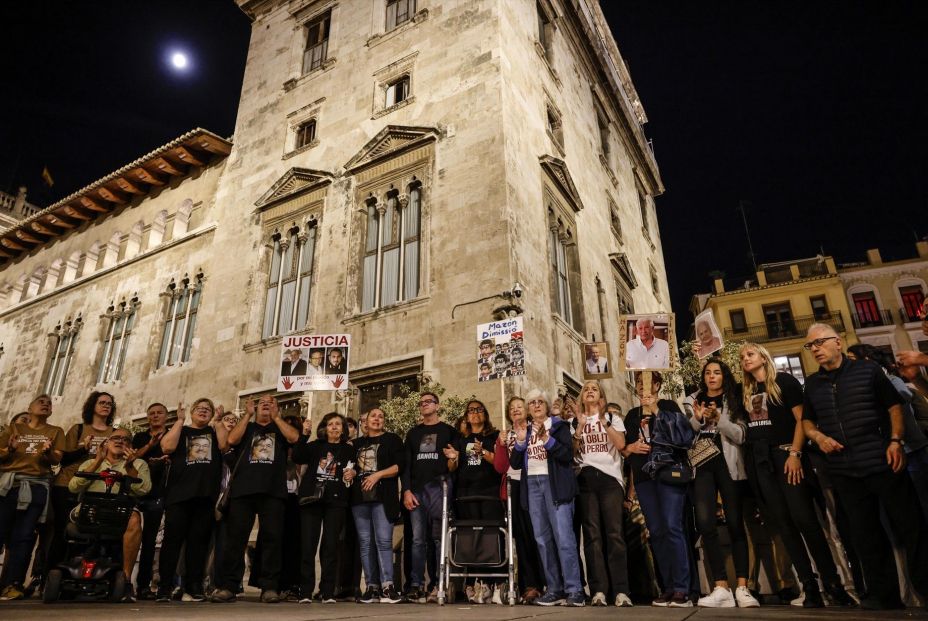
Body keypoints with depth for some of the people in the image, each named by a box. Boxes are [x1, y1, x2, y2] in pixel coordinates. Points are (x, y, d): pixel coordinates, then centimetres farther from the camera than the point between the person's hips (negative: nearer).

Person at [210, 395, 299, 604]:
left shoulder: (281, 428, 20)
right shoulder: (247, 427, 21)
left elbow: (294, 437, -2)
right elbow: (232, 439, 1)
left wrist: (276, 416, 2)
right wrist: (248, 415, 4)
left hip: (273, 491, 0)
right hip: (243, 489, 1)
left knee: (272, 537, -4)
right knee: (235, 537, -3)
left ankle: (269, 587, -1)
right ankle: (227, 586, 3)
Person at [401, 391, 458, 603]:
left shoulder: (448, 431, 11)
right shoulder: (413, 433, 19)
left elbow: (456, 463, 9)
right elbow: (406, 464, 13)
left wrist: (454, 459, -15)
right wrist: (407, 490, 1)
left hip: (440, 487, -2)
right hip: (417, 489, 3)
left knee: (440, 537, -4)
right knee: (418, 539, 0)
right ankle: (416, 585, 3)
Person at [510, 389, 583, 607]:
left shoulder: (559, 425, 4)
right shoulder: (525, 430, 16)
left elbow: (568, 455, -8)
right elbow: (515, 463, 11)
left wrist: (548, 440, -20)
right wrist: (520, 442, -4)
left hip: (554, 483, -5)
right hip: (532, 485, 5)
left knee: (563, 537, -11)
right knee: (543, 539, 5)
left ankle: (574, 590, -6)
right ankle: (555, 590, 12)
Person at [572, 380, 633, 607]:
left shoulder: (613, 418, 14)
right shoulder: (576, 422, 17)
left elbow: (621, 444, -2)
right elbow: (572, 451, 6)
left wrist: (604, 421, -6)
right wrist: (580, 427, -4)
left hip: (610, 477, -1)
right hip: (586, 479, 1)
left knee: (614, 533, -10)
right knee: (592, 534, -3)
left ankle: (621, 591, -9)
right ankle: (599, 591, -3)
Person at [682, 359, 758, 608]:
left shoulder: (733, 400, 10)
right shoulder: (692, 401, 15)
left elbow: (740, 435, -2)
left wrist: (719, 418, -16)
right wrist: (697, 419, -9)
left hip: (728, 464, -1)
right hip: (702, 465, 1)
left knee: (735, 523, -3)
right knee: (705, 524, -9)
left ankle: (742, 588, 2)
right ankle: (721, 588, -6)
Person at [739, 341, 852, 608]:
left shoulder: (784, 381, 3)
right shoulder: (746, 392, 18)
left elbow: (801, 419, -5)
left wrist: (795, 452, -14)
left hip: (783, 452, -5)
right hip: (757, 459, 5)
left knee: (804, 518, -9)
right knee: (782, 523, 3)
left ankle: (832, 582, 3)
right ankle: (809, 585, 7)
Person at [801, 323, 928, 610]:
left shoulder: (868, 369, 2)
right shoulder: (812, 383, 12)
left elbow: (894, 405, 0)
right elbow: (807, 420, 19)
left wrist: (896, 440, -12)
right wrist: (819, 437, -1)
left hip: (881, 462, -4)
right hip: (843, 470, 4)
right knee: (864, 533, 9)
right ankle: (883, 593, 20)